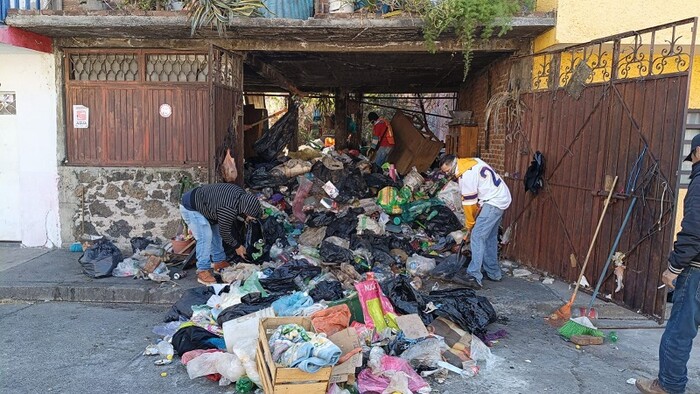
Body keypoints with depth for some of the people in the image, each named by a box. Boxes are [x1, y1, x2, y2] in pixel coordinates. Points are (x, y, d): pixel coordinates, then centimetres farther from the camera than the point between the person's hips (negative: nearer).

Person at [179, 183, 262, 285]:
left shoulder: (242, 195, -9)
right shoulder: (228, 210, -35)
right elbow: (224, 232, -19)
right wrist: (237, 246, -4)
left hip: (199, 200, 10)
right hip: (189, 208, -10)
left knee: (216, 232, 11)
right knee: (205, 236, -16)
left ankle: (219, 262, 23)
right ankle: (202, 272, -10)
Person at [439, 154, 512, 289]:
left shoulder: (466, 176, -20)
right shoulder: (472, 162, 9)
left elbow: (469, 203, -14)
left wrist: (469, 225, -2)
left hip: (494, 202, -10)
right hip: (502, 197, 10)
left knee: (477, 236, -13)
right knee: (490, 237, 16)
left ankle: (474, 276, -17)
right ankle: (494, 273, 24)